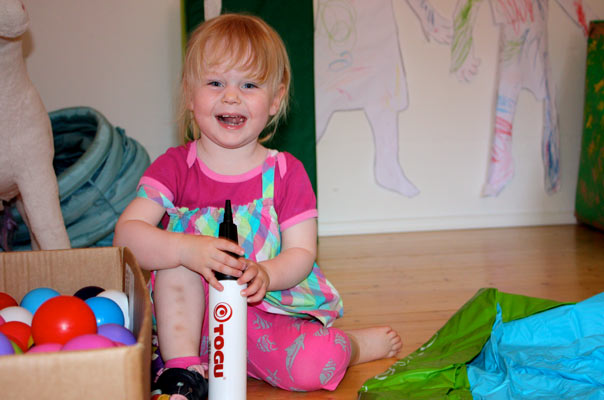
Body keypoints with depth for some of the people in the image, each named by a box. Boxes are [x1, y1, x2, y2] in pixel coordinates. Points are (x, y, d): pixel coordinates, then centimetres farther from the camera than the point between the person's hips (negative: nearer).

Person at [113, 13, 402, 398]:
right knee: (181, 231, -24)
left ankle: (354, 344, 10)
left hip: (267, 316, 0)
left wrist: (265, 274, -28)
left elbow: (302, 253, -5)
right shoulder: (175, 167, -3)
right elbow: (126, 234, -16)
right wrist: (188, 250, -34)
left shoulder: (286, 172, -1)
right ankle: (181, 365, -23)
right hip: (187, 318, 0)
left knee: (314, 367, -28)